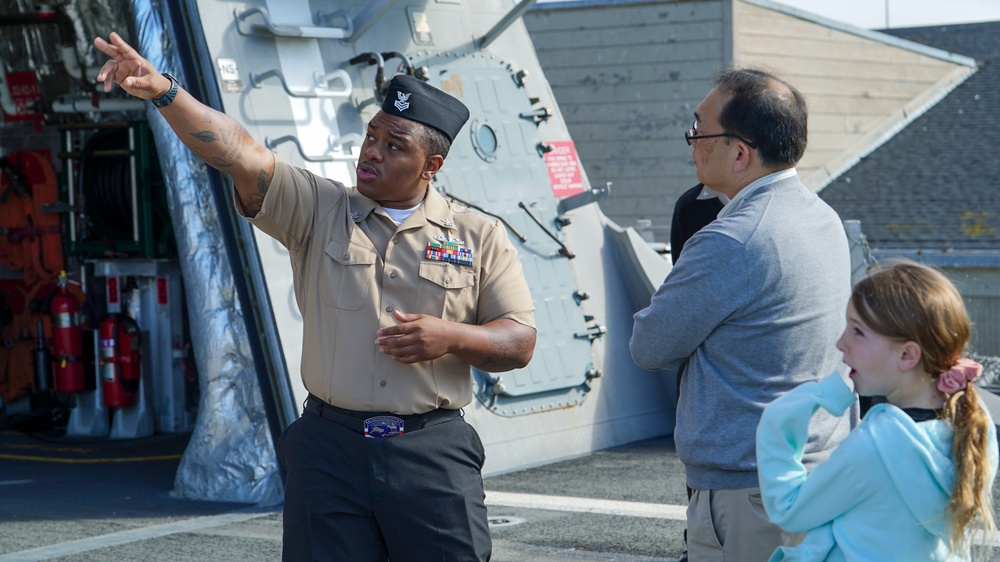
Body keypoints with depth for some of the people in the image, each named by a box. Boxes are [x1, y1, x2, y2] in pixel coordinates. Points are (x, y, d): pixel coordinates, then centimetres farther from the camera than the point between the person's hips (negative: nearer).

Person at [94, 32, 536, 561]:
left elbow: (521, 343, 6)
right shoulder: (318, 209, 6)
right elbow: (239, 154, -8)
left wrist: (451, 337, -12)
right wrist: (163, 91, -22)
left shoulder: (479, 238, 6)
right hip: (329, 448, 1)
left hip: (433, 453, 0)